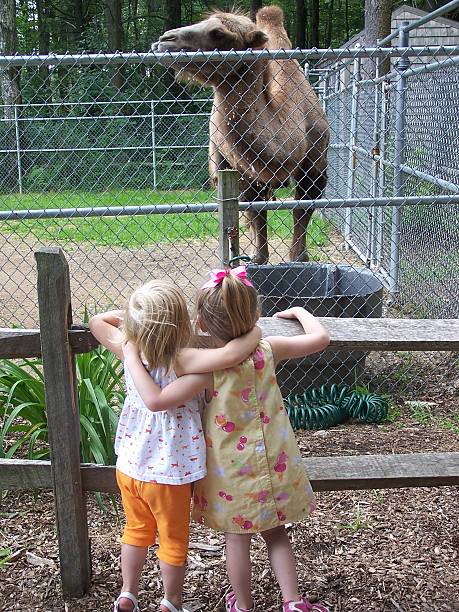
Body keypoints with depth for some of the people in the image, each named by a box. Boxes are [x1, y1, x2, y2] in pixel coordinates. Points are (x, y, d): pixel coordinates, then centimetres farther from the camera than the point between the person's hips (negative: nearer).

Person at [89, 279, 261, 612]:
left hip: (129, 465, 5)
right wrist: (254, 333, -24)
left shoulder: (129, 349, -12)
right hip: (168, 473, -5)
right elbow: (232, 354, -43)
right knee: (174, 540, 20)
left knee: (136, 531, 28)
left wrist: (130, 316, 4)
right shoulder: (181, 361, -30)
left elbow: (97, 321, 6)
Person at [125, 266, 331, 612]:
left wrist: (132, 357, -24)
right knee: (275, 533, 25)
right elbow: (321, 337, 0)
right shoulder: (269, 350, -15)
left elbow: (155, 399, -33)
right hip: (274, 464, 3)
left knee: (237, 539, 19)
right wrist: (299, 311, 17)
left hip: (232, 471, -3)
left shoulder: (210, 367, -25)